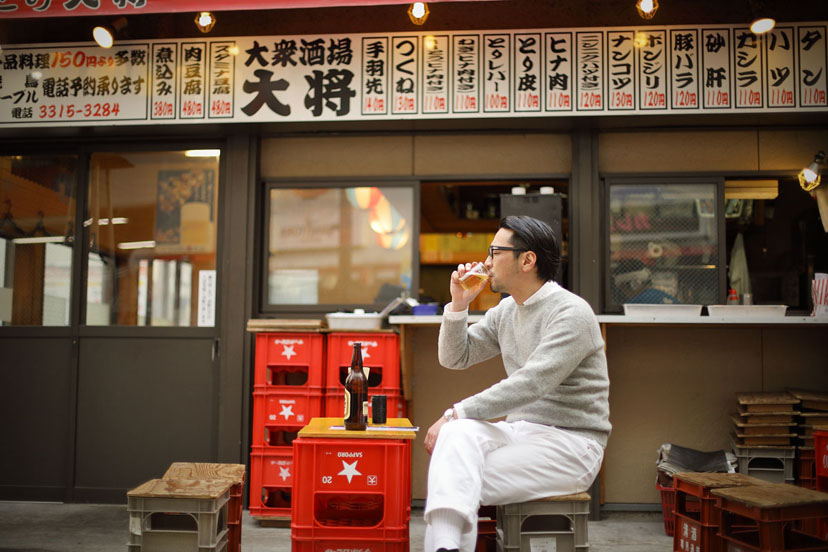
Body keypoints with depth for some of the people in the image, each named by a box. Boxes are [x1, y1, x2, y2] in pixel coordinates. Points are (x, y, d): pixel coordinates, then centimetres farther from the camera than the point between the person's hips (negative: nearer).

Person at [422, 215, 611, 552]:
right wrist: (458, 305, 3)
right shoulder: (505, 311, 13)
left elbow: (530, 383, -25)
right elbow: (455, 358, 18)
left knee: (457, 482, -25)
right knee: (459, 433, -27)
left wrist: (456, 413, -26)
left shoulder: (571, 313, -13)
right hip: (519, 432, 6)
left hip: (569, 443, -6)